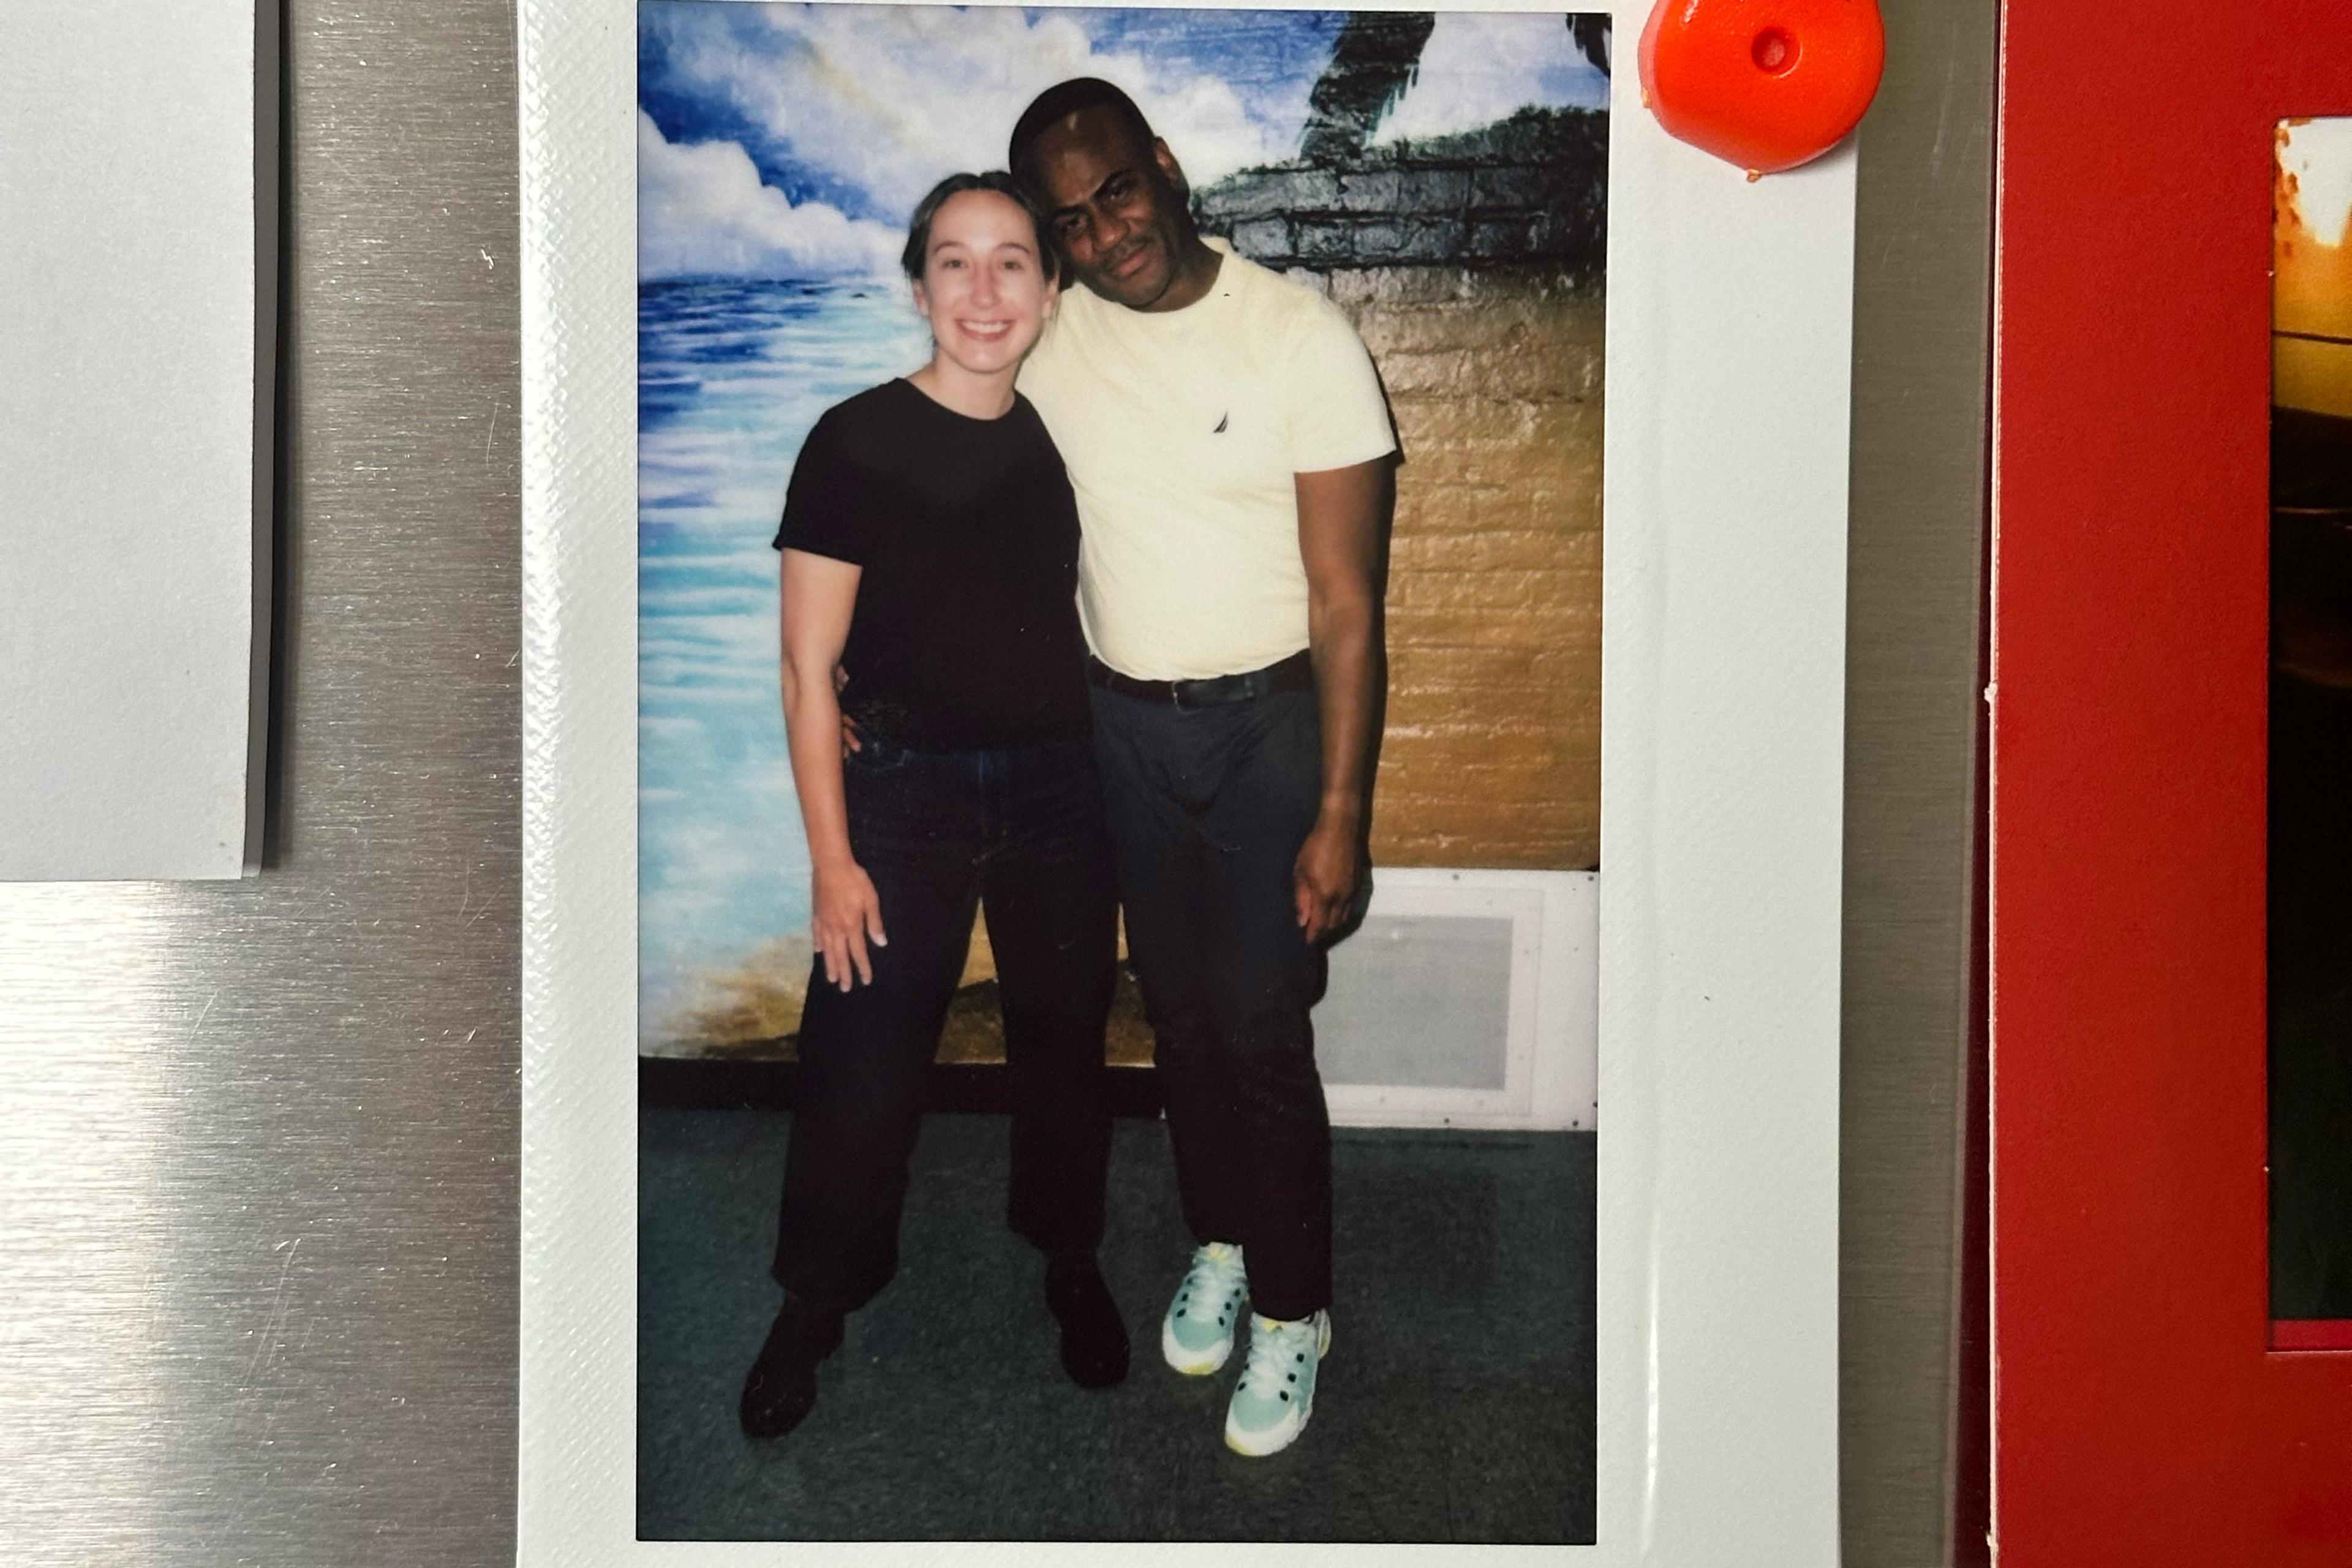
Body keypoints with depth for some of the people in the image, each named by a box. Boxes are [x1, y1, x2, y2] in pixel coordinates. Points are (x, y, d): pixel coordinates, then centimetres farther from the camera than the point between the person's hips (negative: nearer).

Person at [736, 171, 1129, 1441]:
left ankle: (1071, 1268, 36)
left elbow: (1090, 638, 11)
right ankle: (813, 1309, 22)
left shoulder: (1062, 441, 4)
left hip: (1058, 791, 4)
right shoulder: (857, 443, -9)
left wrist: (1115, 818, 11)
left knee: (1065, 1046, 13)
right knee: (862, 1063, 1)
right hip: (905, 795, -3)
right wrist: (832, 857, -12)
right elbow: (809, 668, -8)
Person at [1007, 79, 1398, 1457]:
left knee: (1263, 1034, 0)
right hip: (1123, 725, 4)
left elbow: (1347, 603, -16)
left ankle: (1292, 1307, 19)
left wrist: (1341, 815, -18)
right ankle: (1219, 1238, 39)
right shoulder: (1047, 340, -3)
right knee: (1179, 1010, 17)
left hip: (1268, 727, -4)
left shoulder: (1301, 337, -17)